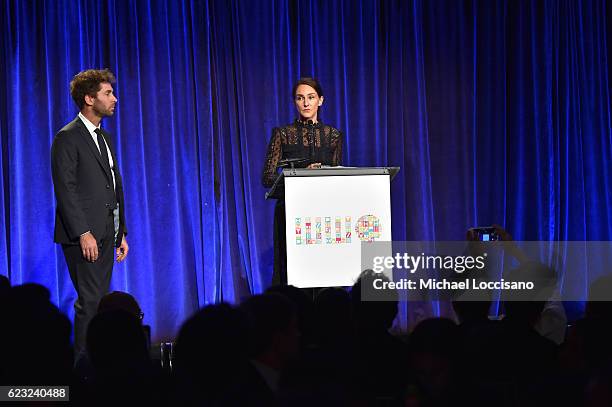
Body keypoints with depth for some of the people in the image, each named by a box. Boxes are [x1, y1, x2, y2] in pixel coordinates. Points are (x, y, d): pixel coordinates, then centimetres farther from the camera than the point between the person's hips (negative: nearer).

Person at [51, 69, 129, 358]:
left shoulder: (104, 137, 18)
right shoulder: (68, 138, -8)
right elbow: (65, 190, -14)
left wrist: (121, 232, 16)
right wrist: (83, 233, -19)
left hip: (105, 234, 8)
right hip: (84, 236, -8)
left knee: (99, 301, 8)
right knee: (90, 302, -10)